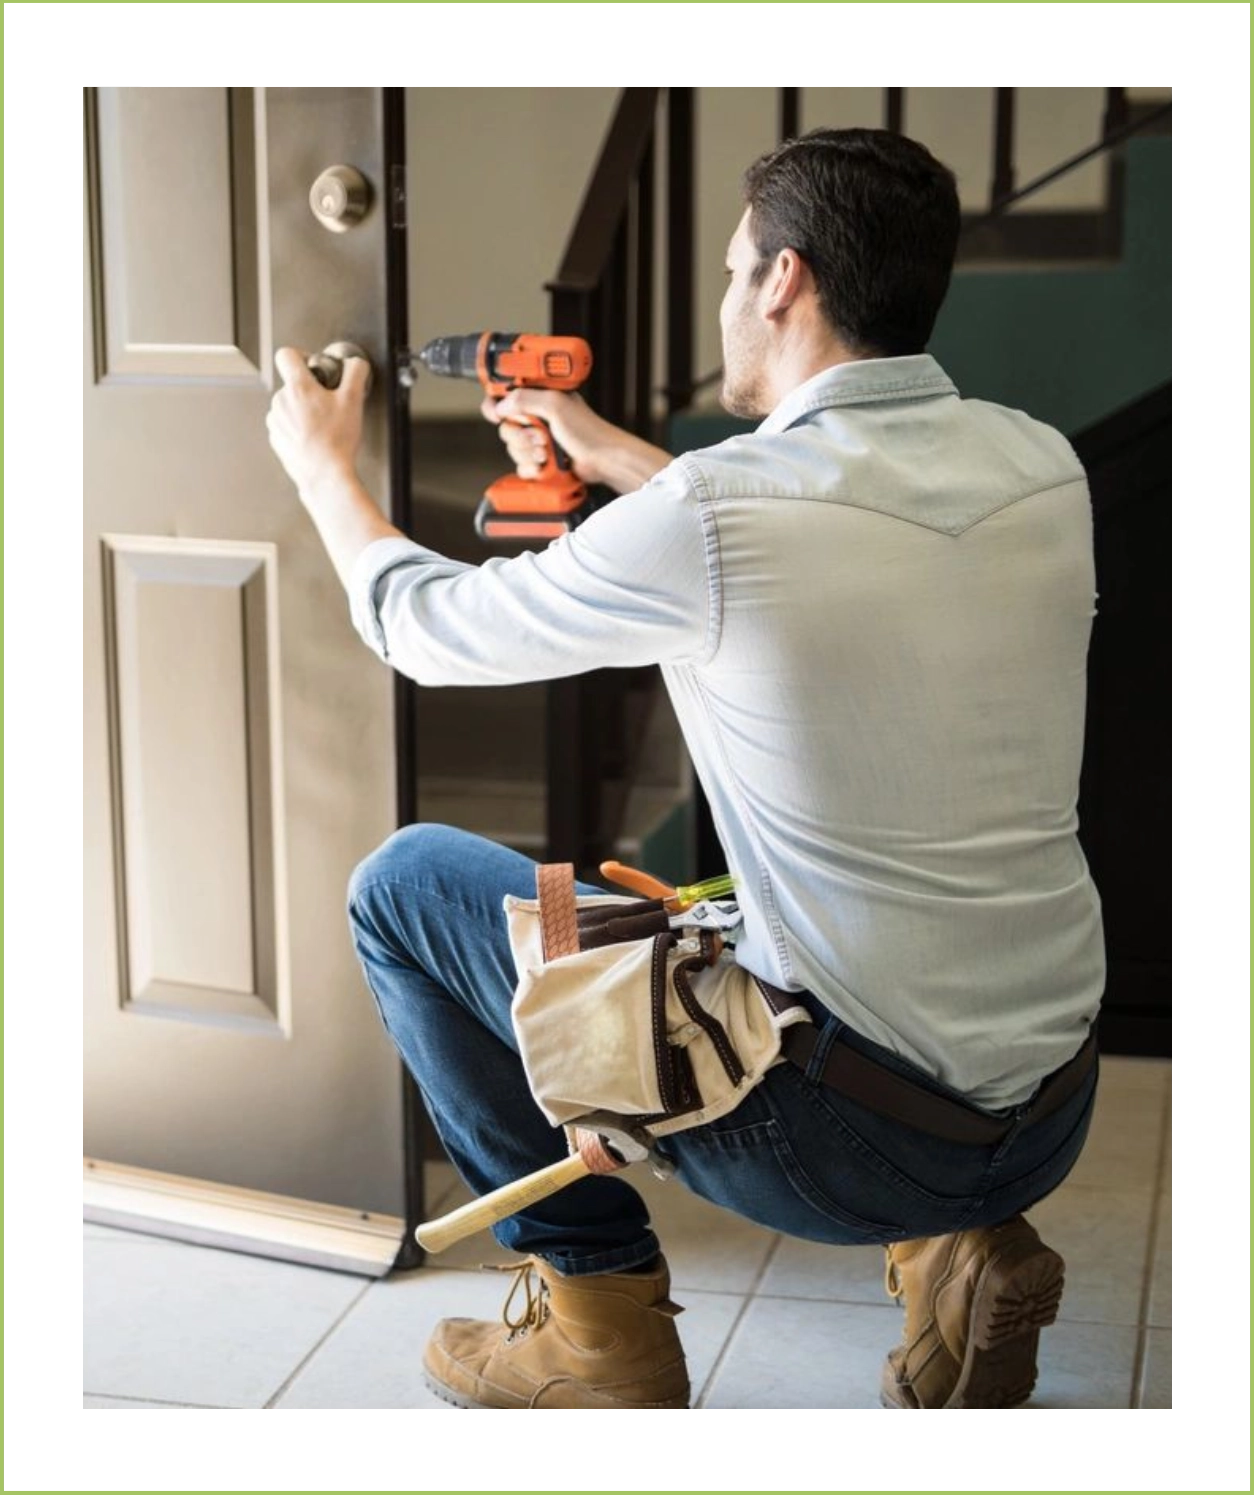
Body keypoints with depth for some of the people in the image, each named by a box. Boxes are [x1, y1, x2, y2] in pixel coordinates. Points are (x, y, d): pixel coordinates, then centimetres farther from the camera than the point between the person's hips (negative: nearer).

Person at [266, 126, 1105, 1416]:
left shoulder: (704, 518, -19)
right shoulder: (1042, 466, -1)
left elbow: (425, 625, -1)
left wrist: (320, 465, 18)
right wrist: (611, 456, 28)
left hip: (841, 1141, -6)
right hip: (1055, 1118, 7)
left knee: (404, 884, 7)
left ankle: (598, 1320, 14)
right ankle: (955, 1247, 18)